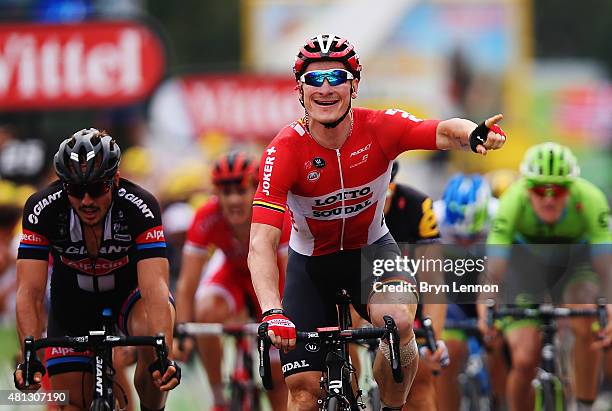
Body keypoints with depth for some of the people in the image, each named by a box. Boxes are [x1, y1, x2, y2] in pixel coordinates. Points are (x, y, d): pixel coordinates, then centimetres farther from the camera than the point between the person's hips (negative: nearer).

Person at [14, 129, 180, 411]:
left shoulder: (139, 206, -33)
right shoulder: (43, 209, -29)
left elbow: (154, 286, -42)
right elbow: (30, 292, -33)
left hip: (130, 289, -2)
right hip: (74, 298, 2)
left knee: (152, 327, -35)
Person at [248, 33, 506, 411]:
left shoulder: (379, 128, -21)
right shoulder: (285, 150, -27)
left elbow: (444, 132, -38)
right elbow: (262, 243, -33)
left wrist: (474, 133, -62)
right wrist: (272, 313, -48)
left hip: (371, 246, 0)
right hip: (311, 262, 0)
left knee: (398, 321, -31)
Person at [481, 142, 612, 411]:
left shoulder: (590, 200, -34)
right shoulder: (513, 202, -34)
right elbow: (493, 270, -39)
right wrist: (485, 309, -57)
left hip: (575, 259, 0)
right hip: (526, 262, 0)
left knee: (585, 328, -32)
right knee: (524, 360, -15)